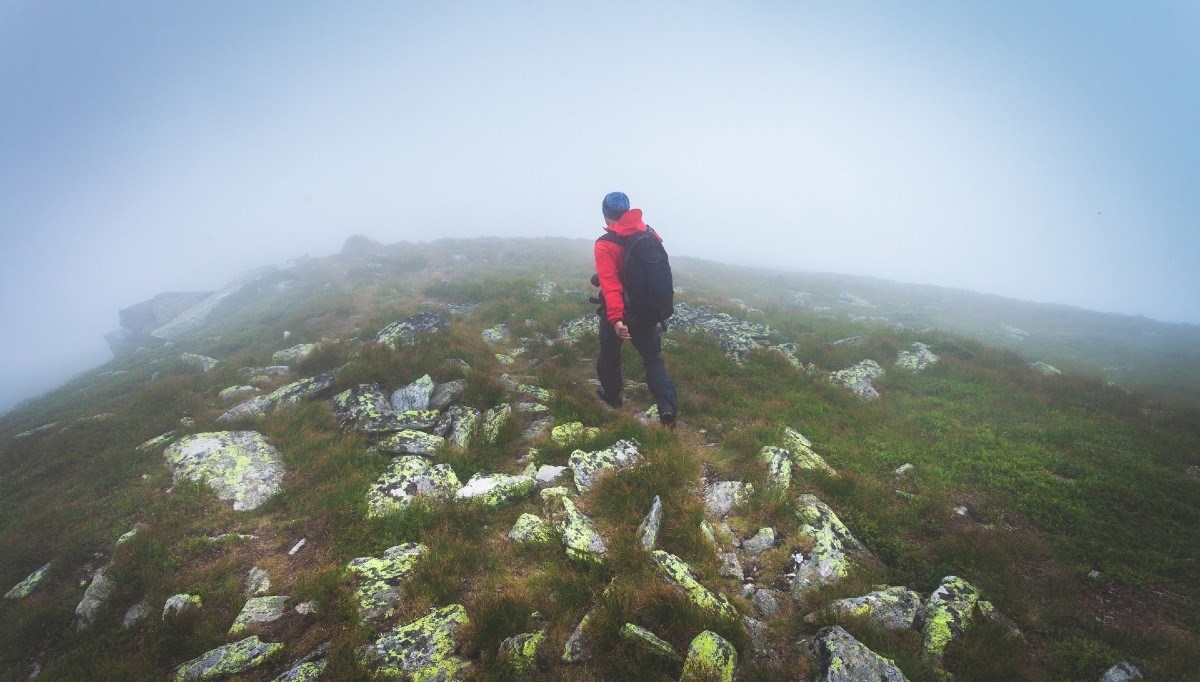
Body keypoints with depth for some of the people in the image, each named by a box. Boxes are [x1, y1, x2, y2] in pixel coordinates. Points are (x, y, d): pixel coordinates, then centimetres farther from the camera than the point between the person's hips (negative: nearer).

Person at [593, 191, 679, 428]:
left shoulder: (605, 245, -18)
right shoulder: (650, 235, -2)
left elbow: (609, 284, -28)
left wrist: (615, 318, -33)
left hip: (618, 313, -4)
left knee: (610, 354, 20)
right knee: (653, 357, 9)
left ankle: (612, 394, 38)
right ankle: (668, 406, -6)